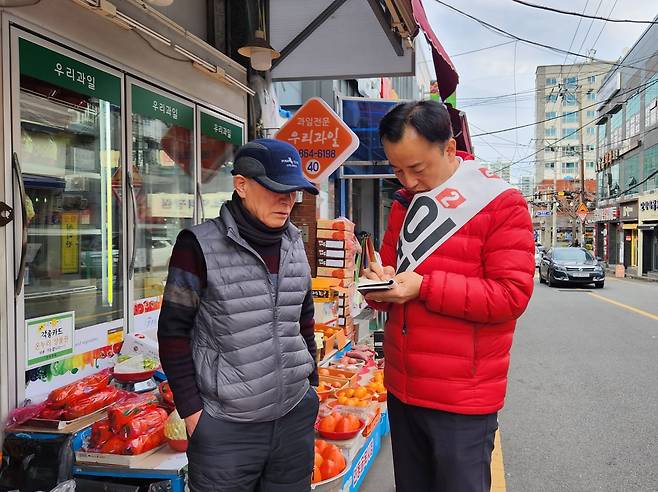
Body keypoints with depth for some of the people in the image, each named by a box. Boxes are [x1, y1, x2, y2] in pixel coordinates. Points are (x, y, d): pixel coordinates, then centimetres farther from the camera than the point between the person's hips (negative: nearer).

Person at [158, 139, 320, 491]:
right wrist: (191, 410, -9)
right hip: (226, 427, -5)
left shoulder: (294, 244, 6)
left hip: (295, 416, 5)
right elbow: (173, 332, -8)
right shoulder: (201, 246, -11)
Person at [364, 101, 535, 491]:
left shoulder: (501, 204, -11)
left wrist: (424, 287, -22)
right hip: (401, 390, 6)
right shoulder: (404, 205, 10)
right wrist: (380, 286, -7)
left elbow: (512, 294, -17)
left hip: (463, 401, -6)